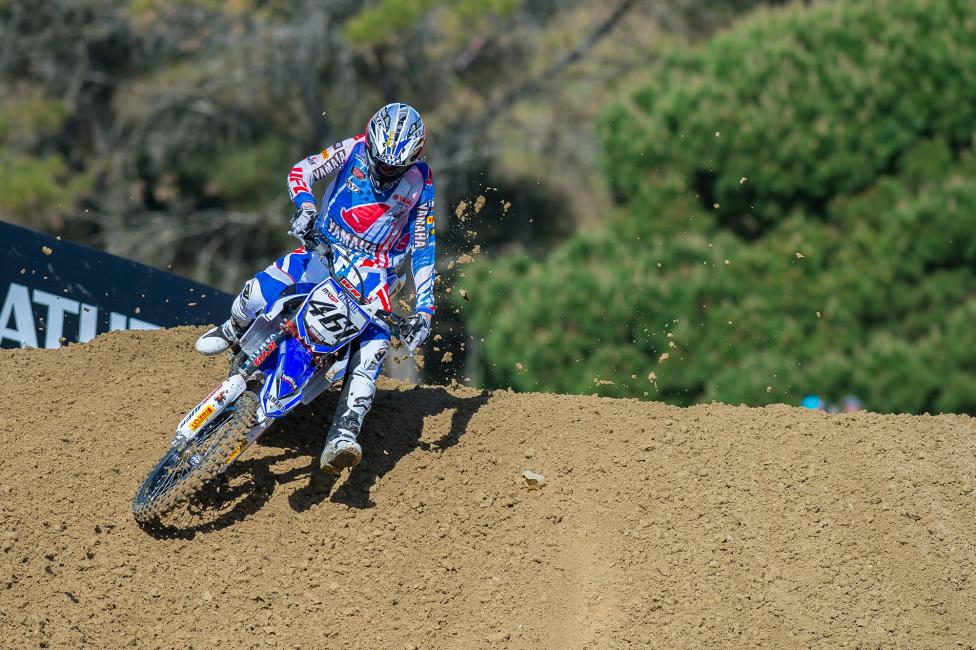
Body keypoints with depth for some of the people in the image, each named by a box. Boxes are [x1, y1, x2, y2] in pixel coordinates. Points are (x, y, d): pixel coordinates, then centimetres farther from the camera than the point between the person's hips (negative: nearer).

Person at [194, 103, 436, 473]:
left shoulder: (422, 184, -6)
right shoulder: (353, 151, -6)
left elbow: (423, 250, -4)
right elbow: (302, 172, -7)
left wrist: (424, 312, -12)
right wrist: (305, 207, -29)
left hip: (375, 271, -1)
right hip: (326, 249, 1)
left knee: (374, 344, -28)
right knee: (260, 291, -21)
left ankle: (343, 435, -39)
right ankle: (235, 329, 18)